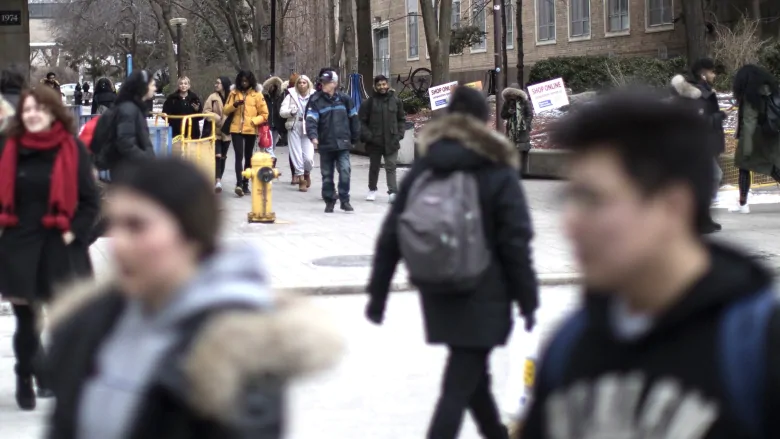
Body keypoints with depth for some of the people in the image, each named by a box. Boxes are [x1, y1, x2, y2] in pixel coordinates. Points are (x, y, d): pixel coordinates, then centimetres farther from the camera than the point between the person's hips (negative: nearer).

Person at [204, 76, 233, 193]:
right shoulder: (213, 97, 0)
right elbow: (206, 111, -6)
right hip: (215, 131, -3)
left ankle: (219, 180, 21)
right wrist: (218, 119, -16)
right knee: (218, 156, -14)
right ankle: (218, 180, -19)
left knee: (223, 157, 10)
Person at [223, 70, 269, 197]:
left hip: (251, 130, 0)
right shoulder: (234, 93, 6)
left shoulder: (257, 94, 1)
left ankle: (245, 184, 17)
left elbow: (264, 114, 1)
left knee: (248, 157, 9)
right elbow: (225, 110, 5)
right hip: (236, 130, 0)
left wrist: (253, 121, -14)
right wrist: (234, 105, -14)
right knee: (239, 156, -11)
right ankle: (239, 183, -20)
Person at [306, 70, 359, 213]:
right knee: (327, 174, 8)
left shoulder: (344, 99, 3)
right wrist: (313, 136, -29)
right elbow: (311, 120, -12)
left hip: (343, 143, 0)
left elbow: (353, 119, 12)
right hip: (325, 144, 0)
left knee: (345, 171, -11)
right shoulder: (316, 100, -2)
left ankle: (345, 200, -1)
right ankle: (329, 201, 19)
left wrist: (354, 137, 13)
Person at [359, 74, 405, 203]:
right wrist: (367, 136, -12)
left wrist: (399, 134, -1)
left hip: (391, 142, 0)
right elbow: (362, 121, -2)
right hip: (374, 142, 0)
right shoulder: (369, 102, -3)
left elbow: (402, 119, 12)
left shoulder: (396, 101, 4)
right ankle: (372, 189, 30)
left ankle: (393, 192, -10)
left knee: (391, 167, -6)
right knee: (374, 167, 14)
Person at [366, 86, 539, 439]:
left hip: (437, 296, 5)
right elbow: (516, 244, -9)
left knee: (472, 373, 23)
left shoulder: (423, 168, 4)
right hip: (483, 297, -5)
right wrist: (527, 300, -1)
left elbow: (391, 235, 3)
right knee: (460, 385, -4)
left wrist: (377, 293, 8)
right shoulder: (498, 174, -7)